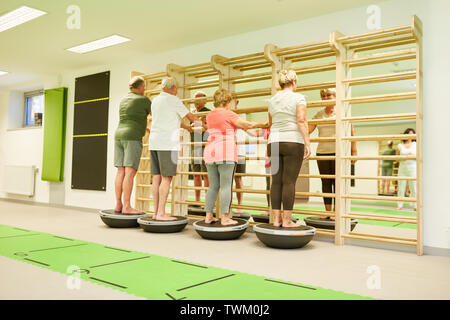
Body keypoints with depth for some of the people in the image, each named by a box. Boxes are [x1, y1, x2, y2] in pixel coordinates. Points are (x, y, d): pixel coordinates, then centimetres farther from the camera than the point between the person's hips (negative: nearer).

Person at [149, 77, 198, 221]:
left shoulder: (155, 101, 19)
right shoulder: (173, 100, -4)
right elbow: (190, 117, 2)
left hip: (154, 142, 8)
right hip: (167, 143, -8)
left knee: (157, 177, 6)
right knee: (166, 178, -8)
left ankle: (156, 211, 7)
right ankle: (161, 213, -9)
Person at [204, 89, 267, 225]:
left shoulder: (210, 115, 17)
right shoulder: (228, 114, -4)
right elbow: (247, 125, -3)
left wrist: (239, 126, 38)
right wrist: (263, 123, 12)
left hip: (210, 152, 7)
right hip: (226, 153, -7)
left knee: (213, 186, 10)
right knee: (226, 186, -5)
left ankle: (208, 216, 10)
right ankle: (225, 218, -6)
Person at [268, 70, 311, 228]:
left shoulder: (272, 100, 15)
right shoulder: (298, 97, -1)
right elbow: (302, 121, -12)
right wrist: (307, 144, -13)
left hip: (274, 142, 5)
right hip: (293, 143, -5)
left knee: (276, 181, 4)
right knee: (289, 182, -4)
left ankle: (277, 219, 7)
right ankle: (287, 220, -1)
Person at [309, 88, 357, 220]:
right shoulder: (319, 114, 14)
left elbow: (351, 132, 1)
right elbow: (308, 129, 9)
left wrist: (354, 151, -4)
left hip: (338, 152, -4)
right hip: (322, 152, 4)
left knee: (337, 182, -5)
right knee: (325, 182, 4)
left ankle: (336, 211, 1)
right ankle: (327, 211, 10)